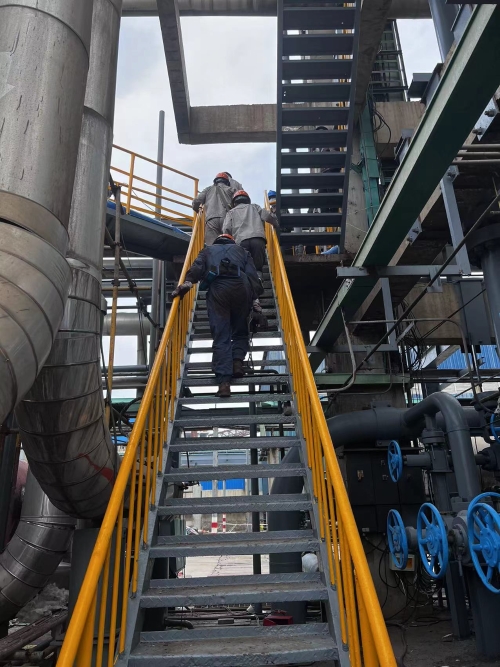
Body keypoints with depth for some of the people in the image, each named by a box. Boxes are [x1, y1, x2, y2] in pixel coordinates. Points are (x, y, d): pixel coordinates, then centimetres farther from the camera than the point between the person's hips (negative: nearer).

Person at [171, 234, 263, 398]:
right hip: (241, 286, 1)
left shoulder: (208, 251, 33)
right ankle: (237, 361, -9)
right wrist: (256, 299, 15)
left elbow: (197, 267, 10)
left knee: (221, 336, -4)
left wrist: (187, 282, -5)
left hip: (217, 288, -1)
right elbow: (253, 276, 18)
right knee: (240, 331, 18)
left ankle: (224, 382, -18)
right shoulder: (242, 251, 34)